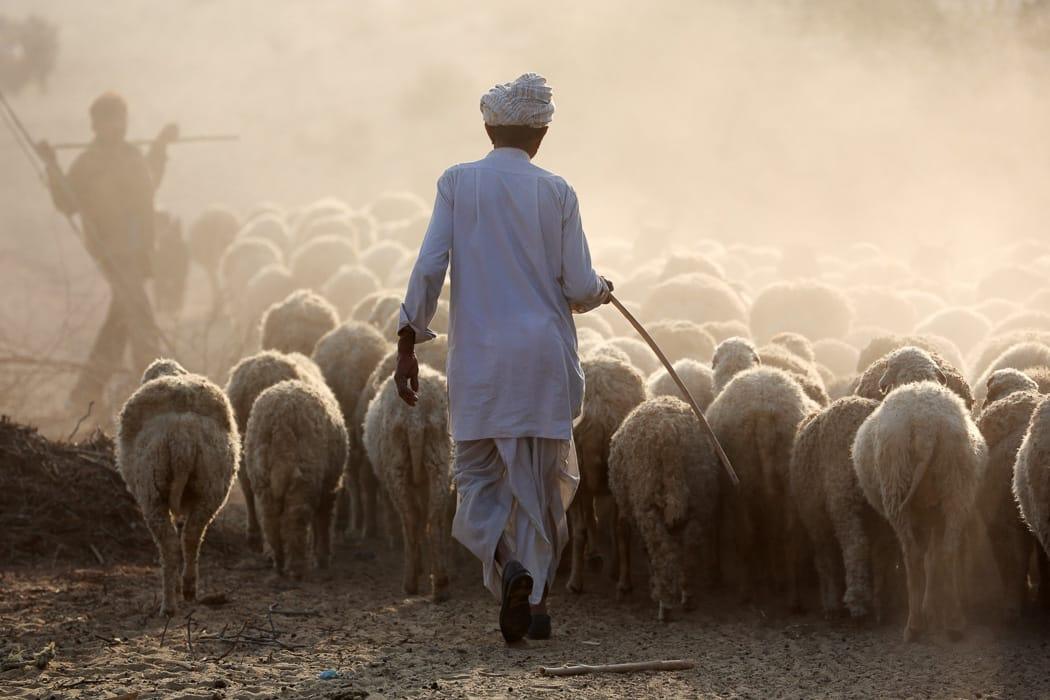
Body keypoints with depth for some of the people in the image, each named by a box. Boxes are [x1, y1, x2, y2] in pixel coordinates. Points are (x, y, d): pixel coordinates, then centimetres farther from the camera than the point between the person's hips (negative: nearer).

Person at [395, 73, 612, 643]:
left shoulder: (457, 183, 0)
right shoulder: (556, 193, 0)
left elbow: (430, 266, -7)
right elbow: (579, 286, -1)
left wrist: (407, 345, -2)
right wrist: (599, 291, 22)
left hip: (478, 360, 0)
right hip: (544, 359, 0)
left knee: (479, 476, 9)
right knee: (541, 479, 11)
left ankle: (508, 564, -18)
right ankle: (536, 599, 11)